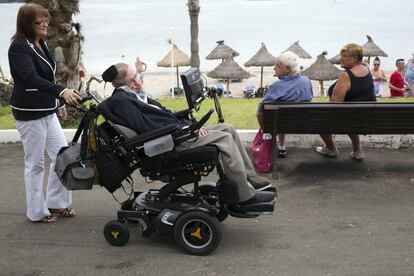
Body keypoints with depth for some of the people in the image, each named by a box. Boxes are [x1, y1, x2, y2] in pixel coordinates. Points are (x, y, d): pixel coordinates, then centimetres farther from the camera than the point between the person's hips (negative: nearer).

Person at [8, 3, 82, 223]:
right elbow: (31, 79, -31)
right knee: (35, 163, 1)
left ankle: (55, 203, 22)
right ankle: (37, 212, 15)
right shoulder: (18, 47, -17)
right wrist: (61, 91, -43)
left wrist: (58, 103, 21)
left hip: (47, 112, 8)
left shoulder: (40, 44, 9)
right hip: (29, 114, -8)